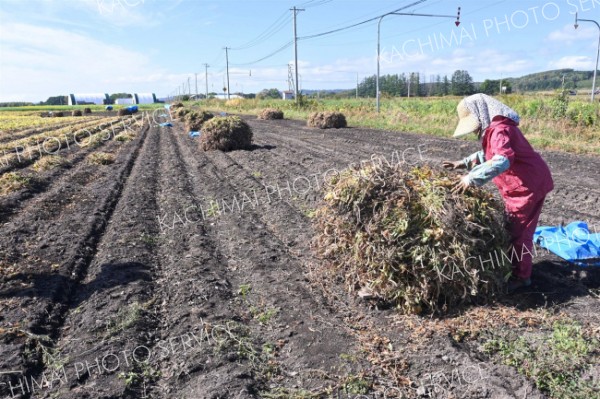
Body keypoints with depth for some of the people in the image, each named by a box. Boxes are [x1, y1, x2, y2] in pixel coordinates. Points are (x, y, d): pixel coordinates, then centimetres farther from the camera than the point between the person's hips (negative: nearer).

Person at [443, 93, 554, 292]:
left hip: (528, 185, -10)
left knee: (518, 232, -1)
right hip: (519, 186, 10)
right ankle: (516, 269, 33)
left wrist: (472, 178, -39)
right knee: (512, 229, 19)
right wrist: (464, 163, 14)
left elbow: (502, 161, -39)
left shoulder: (500, 129, -24)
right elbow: (489, 154, 25)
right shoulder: (493, 129, 10)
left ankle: (521, 276, 13)